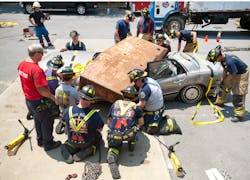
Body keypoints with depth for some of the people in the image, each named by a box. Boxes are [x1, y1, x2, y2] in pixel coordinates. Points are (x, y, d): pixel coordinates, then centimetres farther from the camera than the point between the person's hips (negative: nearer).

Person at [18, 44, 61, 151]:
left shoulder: (21, 64, -2)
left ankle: (40, 140, 43)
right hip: (39, 101, -9)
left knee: (37, 120, 26)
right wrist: (52, 97, -16)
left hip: (28, 99, 9)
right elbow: (41, 89, -29)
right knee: (47, 122, 11)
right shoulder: (36, 69, -30)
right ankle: (48, 144, 27)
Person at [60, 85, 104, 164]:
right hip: (87, 143, -3)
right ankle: (90, 149, 2)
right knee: (98, 136, 28)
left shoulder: (68, 111, -20)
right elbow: (100, 129, -12)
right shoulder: (94, 114, -29)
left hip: (72, 142, 3)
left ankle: (65, 149, 5)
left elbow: (64, 122, 1)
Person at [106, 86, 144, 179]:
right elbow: (141, 123, 29)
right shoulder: (136, 107, 16)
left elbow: (108, 122, 26)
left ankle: (111, 157, -5)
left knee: (114, 148, 24)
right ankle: (131, 144, 28)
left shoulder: (115, 104, 20)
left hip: (114, 135, 1)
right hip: (128, 134, -1)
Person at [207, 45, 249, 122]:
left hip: (242, 74, -9)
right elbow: (225, 70, 7)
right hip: (233, 73, 9)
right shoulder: (223, 59, -9)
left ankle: (239, 114, -3)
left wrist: (229, 87, -17)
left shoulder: (230, 61, -37)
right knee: (223, 86, 18)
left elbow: (233, 77, -28)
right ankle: (220, 101, 38)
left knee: (238, 94, -9)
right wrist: (222, 80, 10)